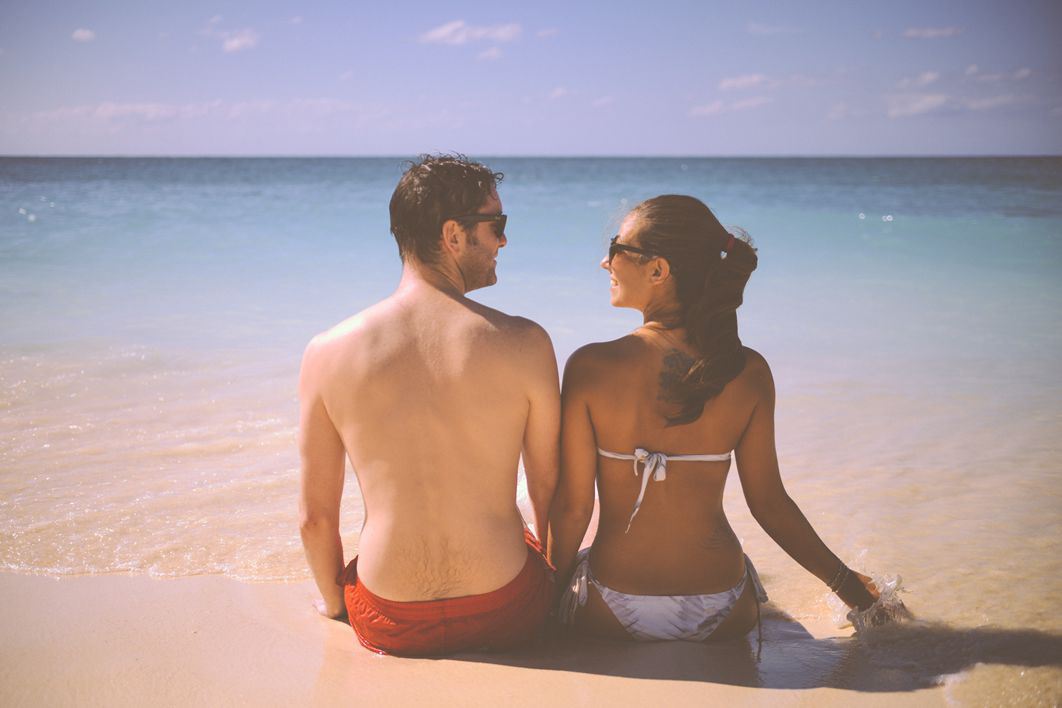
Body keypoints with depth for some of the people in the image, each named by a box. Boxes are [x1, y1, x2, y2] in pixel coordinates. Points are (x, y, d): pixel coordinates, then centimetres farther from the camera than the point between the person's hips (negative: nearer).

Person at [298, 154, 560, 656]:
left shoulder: (328, 353, -11)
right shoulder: (524, 343, -15)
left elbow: (315, 515, -3)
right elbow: (550, 488, -2)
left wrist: (333, 600, 17)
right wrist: (555, 573, 19)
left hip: (390, 628, 2)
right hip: (506, 614, -1)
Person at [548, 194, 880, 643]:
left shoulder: (590, 368, -16)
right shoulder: (749, 372, -10)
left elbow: (572, 507, -10)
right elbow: (769, 503, -3)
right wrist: (844, 580, 13)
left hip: (612, 620, -2)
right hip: (722, 620, 2)